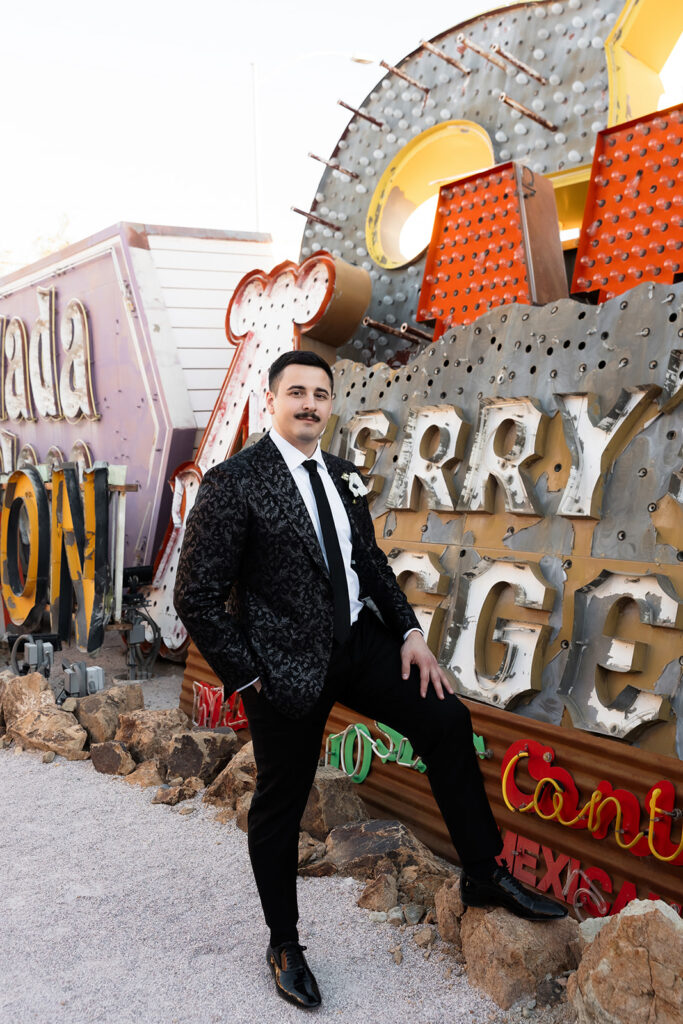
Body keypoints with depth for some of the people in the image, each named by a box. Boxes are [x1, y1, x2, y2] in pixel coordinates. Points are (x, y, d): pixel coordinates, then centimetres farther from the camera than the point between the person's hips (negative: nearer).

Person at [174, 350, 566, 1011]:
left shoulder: (341, 476, 6)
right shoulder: (233, 482, -15)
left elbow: (371, 559, 15)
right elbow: (196, 597, -14)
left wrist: (409, 632, 3)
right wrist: (245, 676, -13)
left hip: (360, 640, 6)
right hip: (287, 663, -6)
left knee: (447, 719, -2)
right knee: (279, 806, 9)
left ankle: (483, 876, 15)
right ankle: (284, 944, 31)